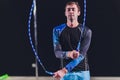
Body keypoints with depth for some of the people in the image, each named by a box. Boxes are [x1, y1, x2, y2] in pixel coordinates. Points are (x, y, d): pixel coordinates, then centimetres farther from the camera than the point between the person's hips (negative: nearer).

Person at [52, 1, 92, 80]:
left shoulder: (86, 31, -4)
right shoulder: (57, 30, 3)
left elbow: (81, 55, -12)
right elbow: (57, 52, -4)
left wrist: (64, 70, -24)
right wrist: (68, 54, -29)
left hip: (82, 72, -1)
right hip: (66, 73, 1)